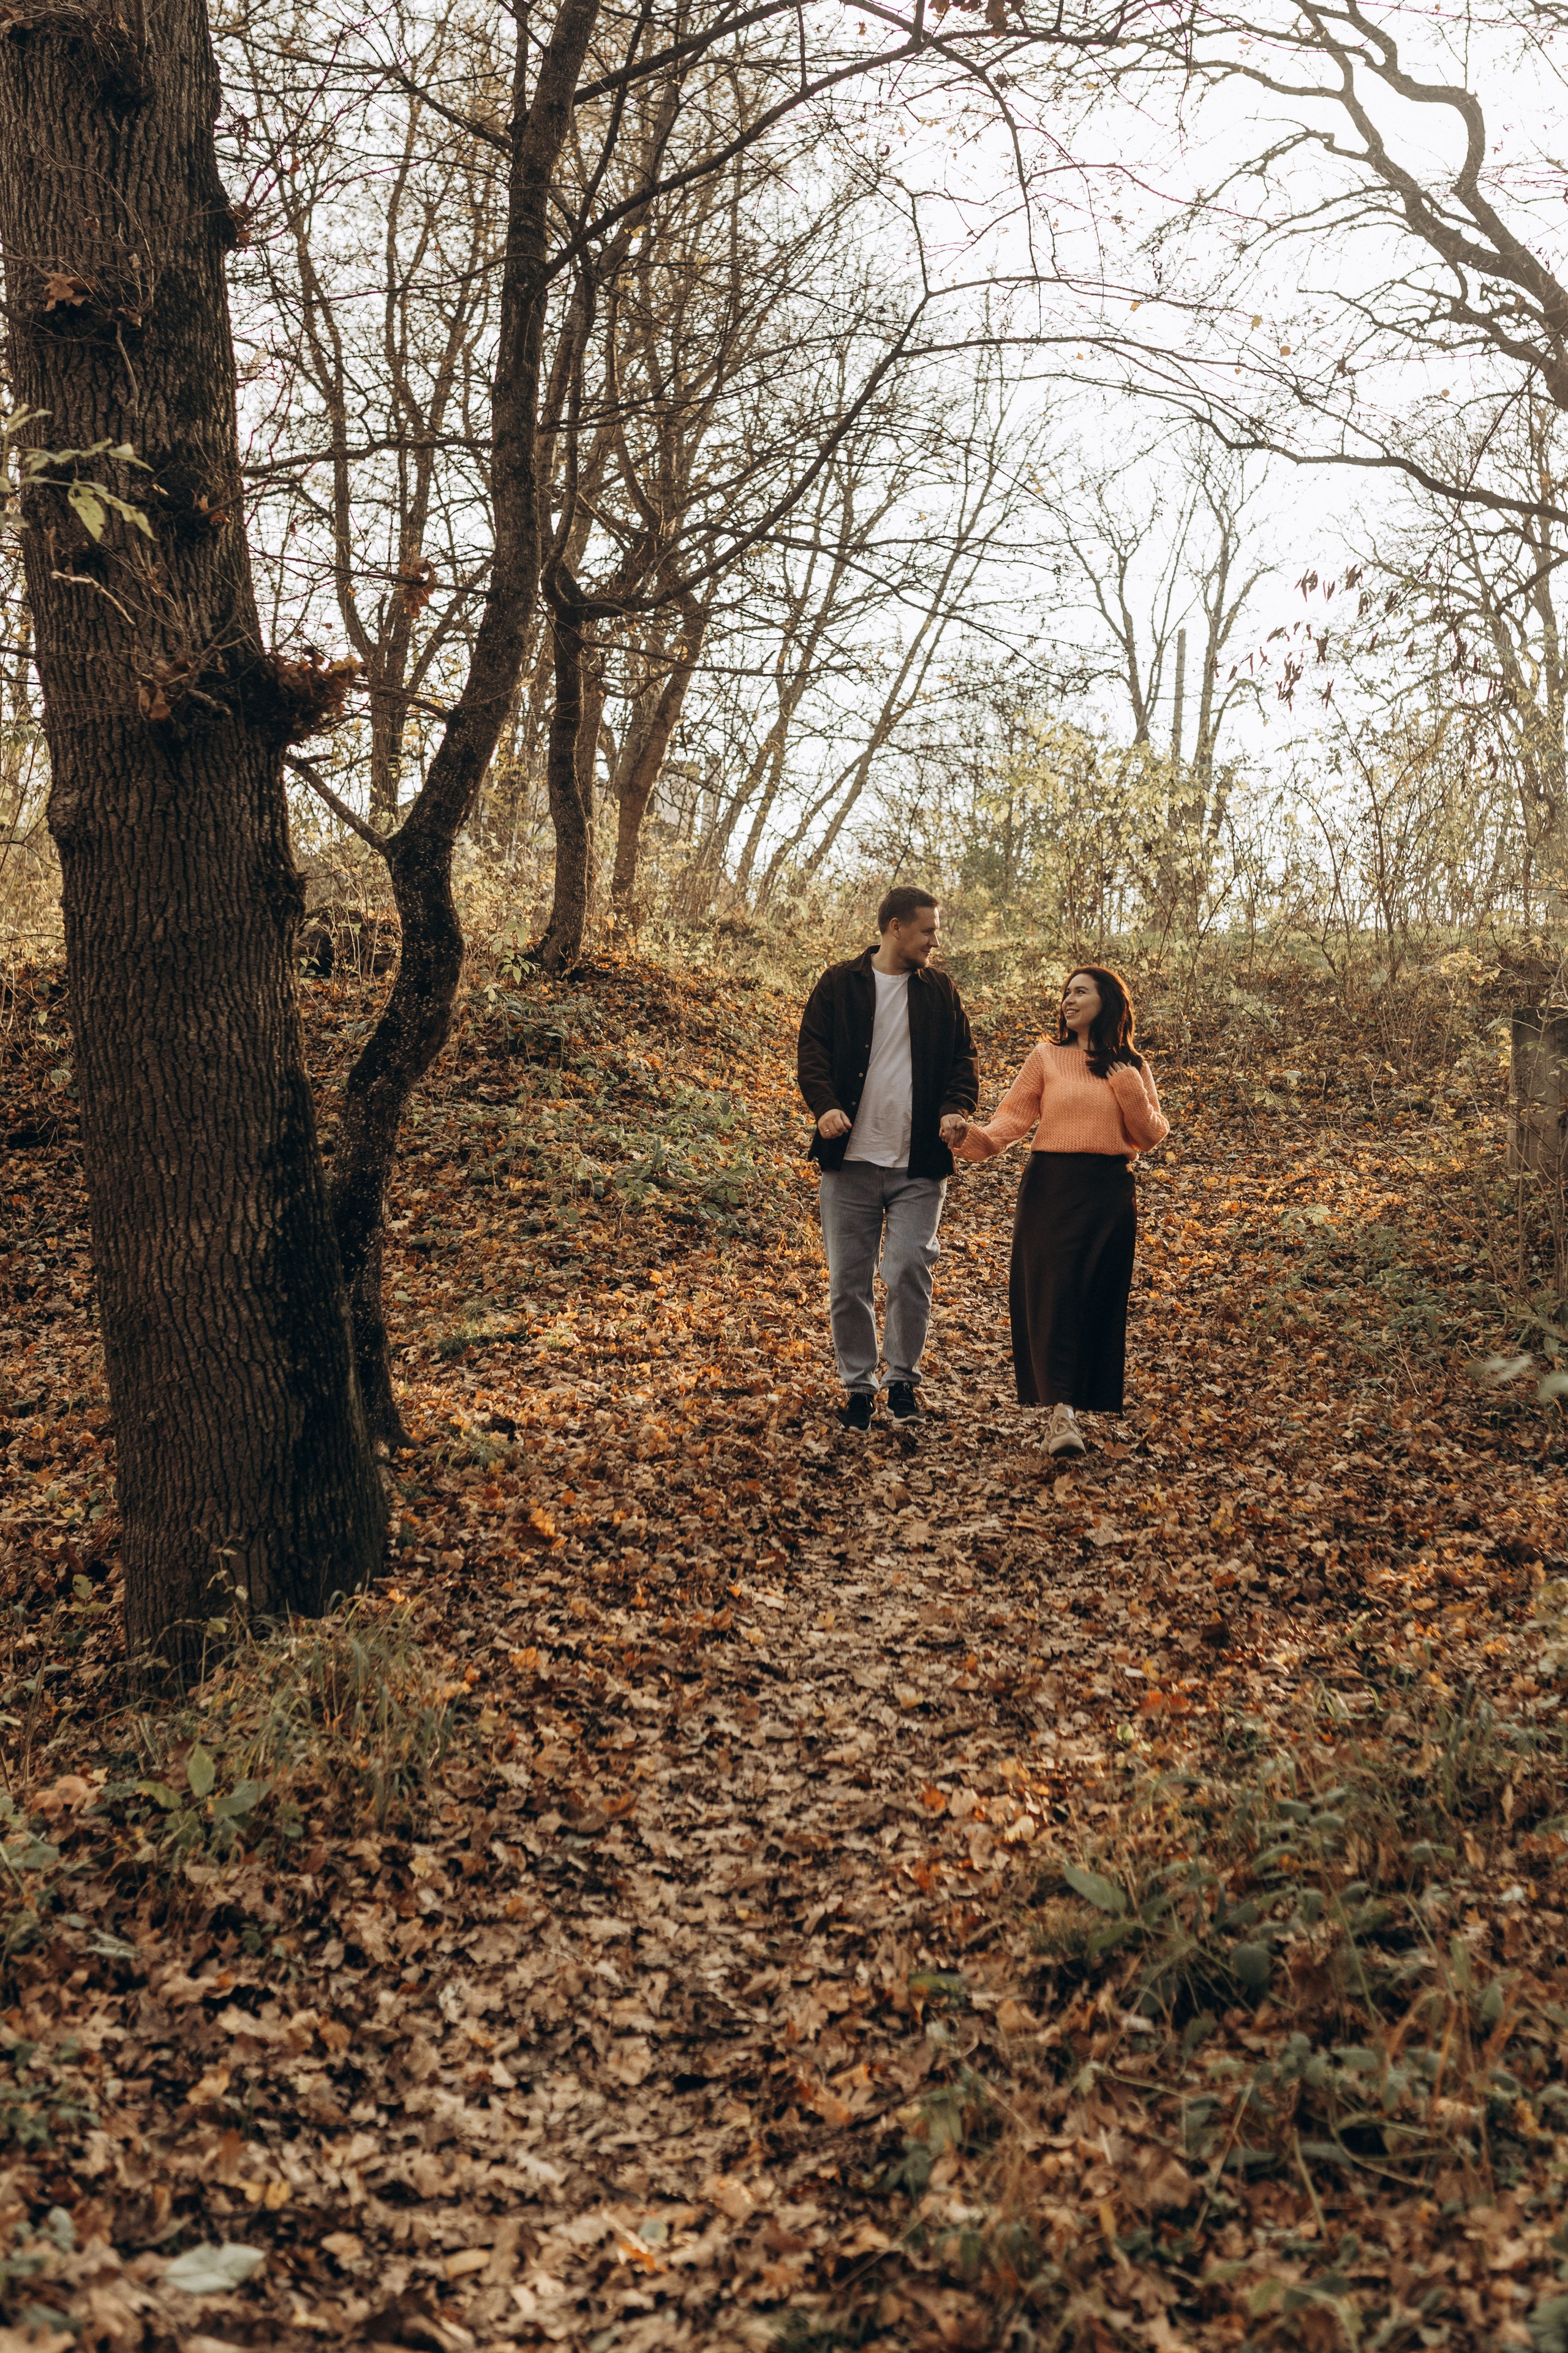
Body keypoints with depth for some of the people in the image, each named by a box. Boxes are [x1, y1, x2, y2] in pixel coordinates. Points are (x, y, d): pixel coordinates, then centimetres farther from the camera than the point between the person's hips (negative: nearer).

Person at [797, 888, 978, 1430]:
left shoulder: (941, 992, 10)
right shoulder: (839, 985, 5)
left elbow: (962, 1059, 11)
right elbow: (813, 1051, 0)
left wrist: (955, 1108, -9)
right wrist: (824, 1105, -19)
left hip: (919, 1166, 1)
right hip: (850, 1161, 0)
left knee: (910, 1272, -8)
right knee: (848, 1280, 3)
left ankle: (904, 1378, 10)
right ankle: (858, 1386, 16)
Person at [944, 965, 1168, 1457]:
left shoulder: (1131, 1067, 11)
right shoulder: (1047, 1057, 7)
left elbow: (1151, 1135, 6)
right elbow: (1014, 1116, 0)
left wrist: (1130, 1089, -8)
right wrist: (976, 1138, -17)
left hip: (1109, 1193, 2)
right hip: (1052, 1185, -1)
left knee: (1099, 1297, 2)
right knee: (1053, 1290, -10)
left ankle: (1079, 1403, 13)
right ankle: (1061, 1409, -14)